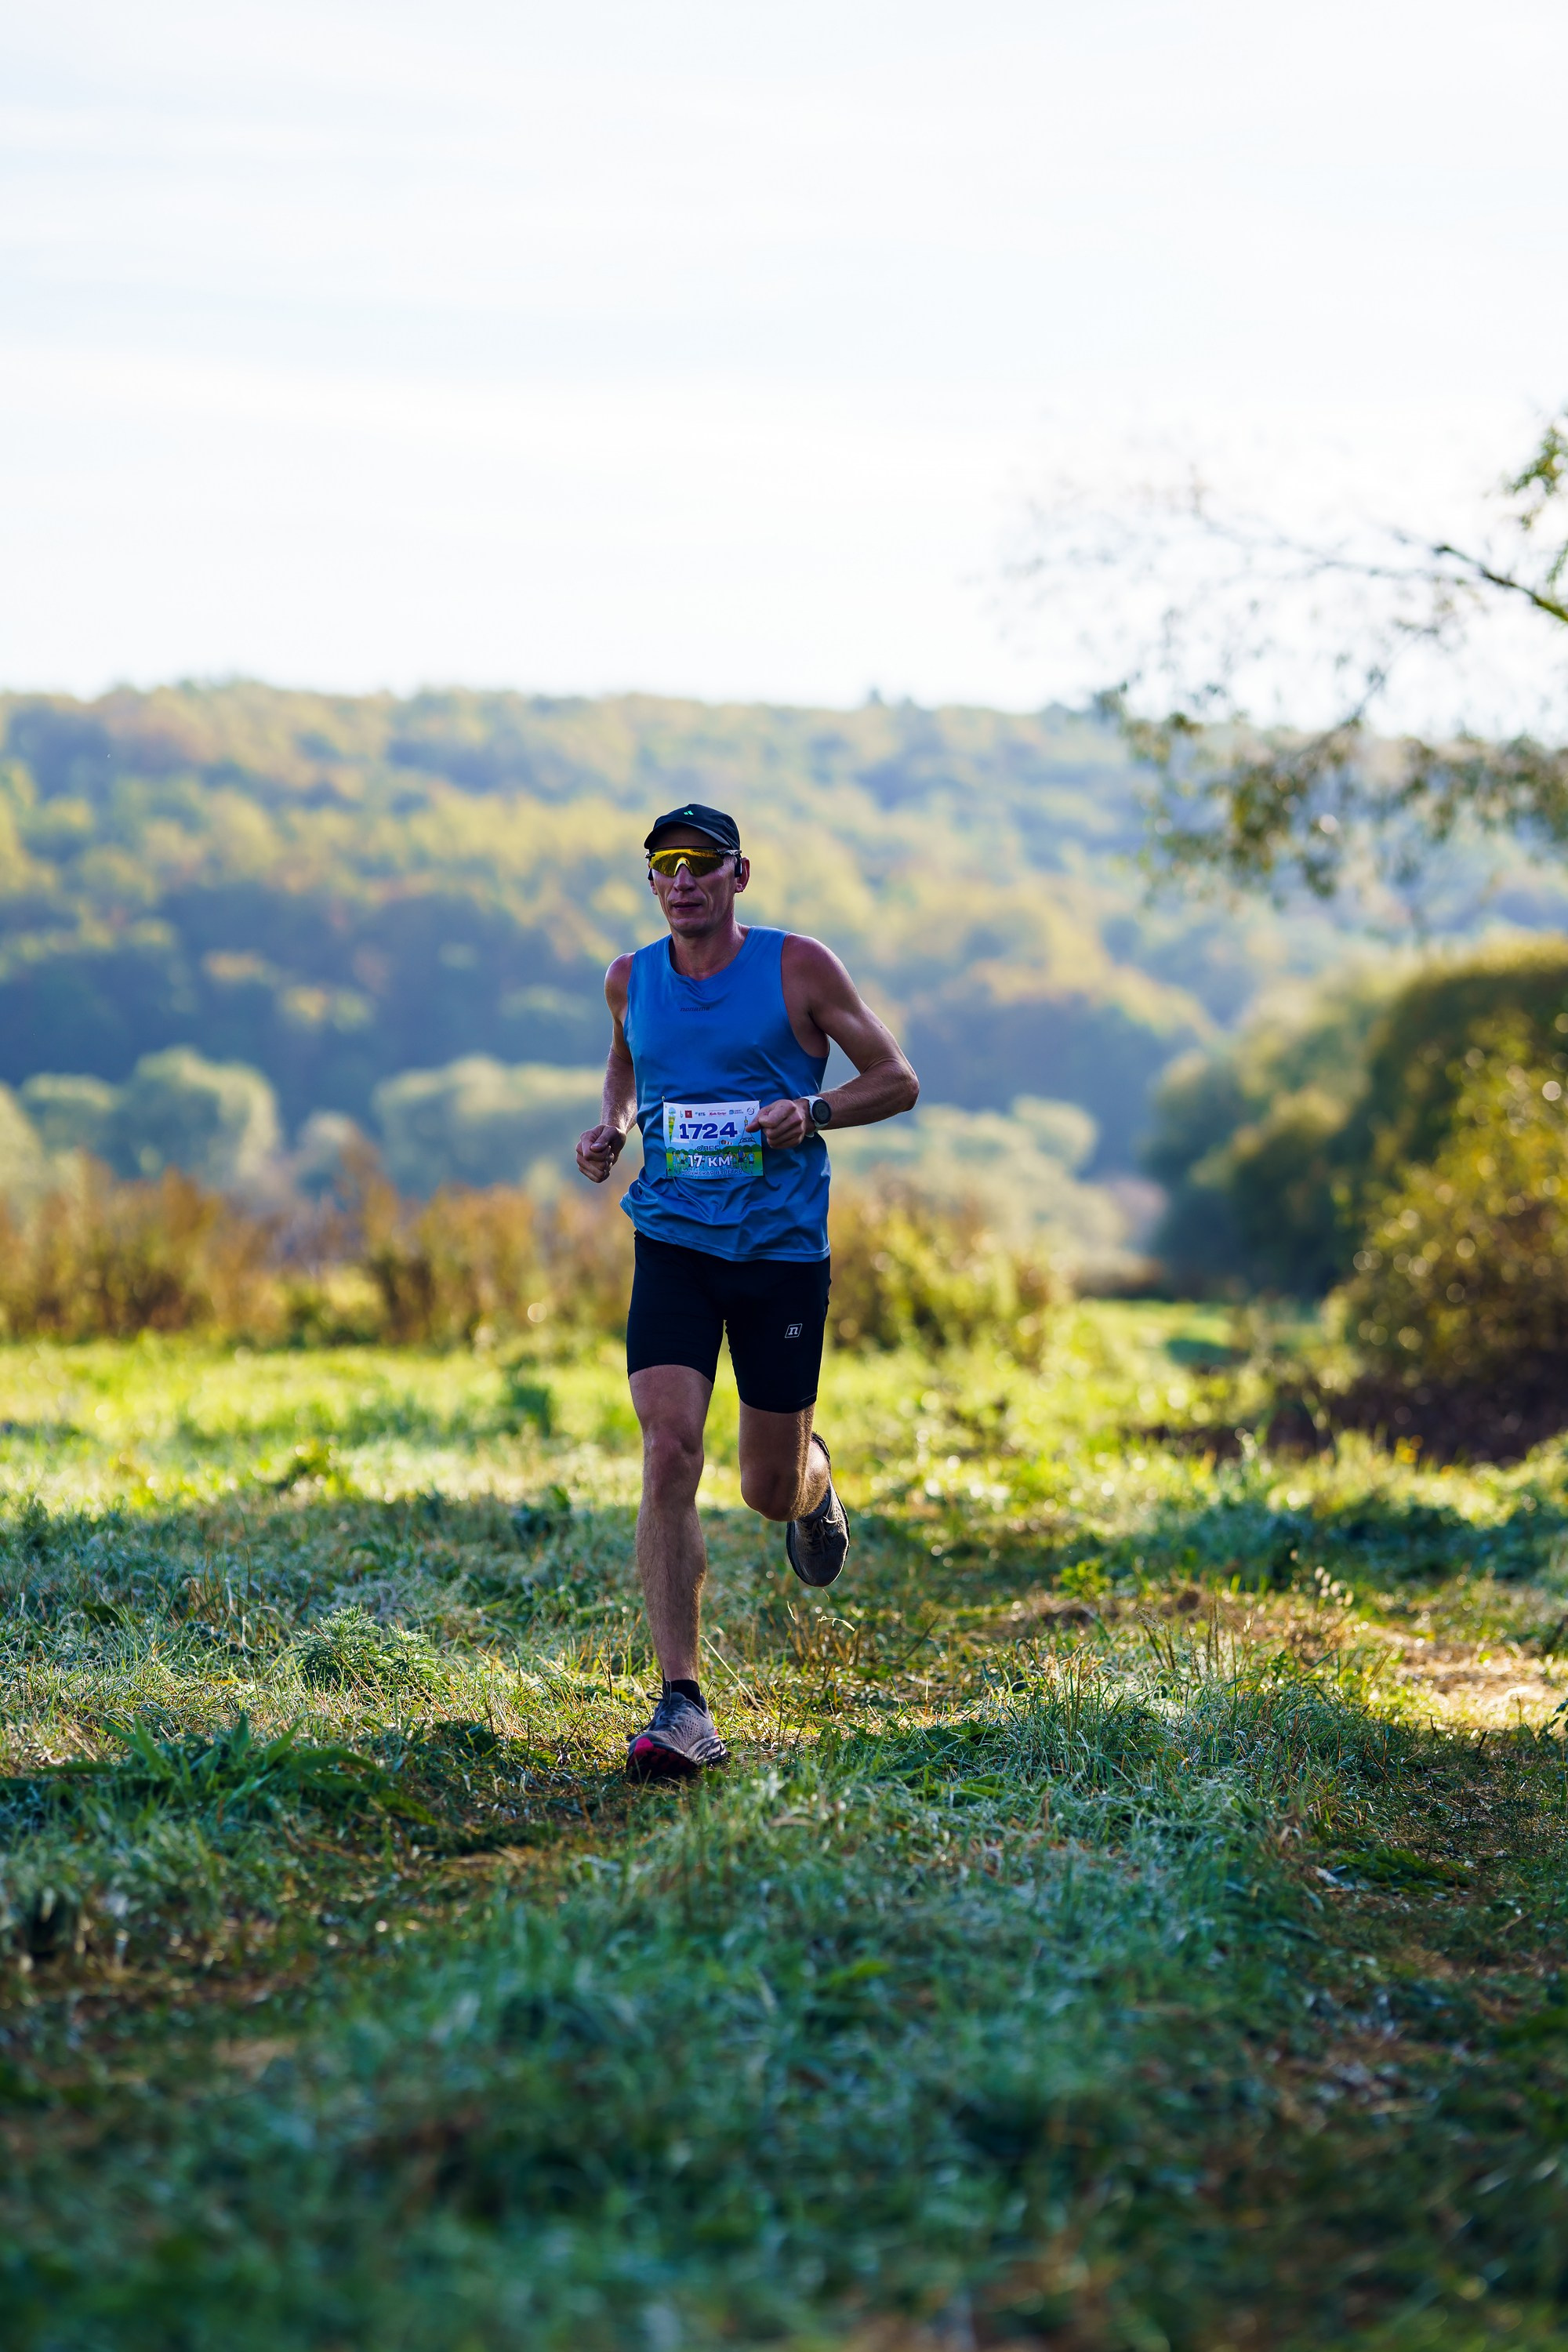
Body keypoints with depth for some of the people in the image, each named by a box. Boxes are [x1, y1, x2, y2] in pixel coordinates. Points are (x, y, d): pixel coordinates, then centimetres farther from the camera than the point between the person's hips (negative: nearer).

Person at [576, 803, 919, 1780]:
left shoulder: (798, 966, -4)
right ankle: (683, 1708, -16)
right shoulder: (631, 980, 6)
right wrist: (611, 1126, 7)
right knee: (669, 1451, -17)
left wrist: (814, 1112, -18)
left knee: (769, 1489, 6)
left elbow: (898, 1081, 0)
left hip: (783, 1250, -2)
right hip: (674, 1245, 2)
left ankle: (815, 1477, 48)